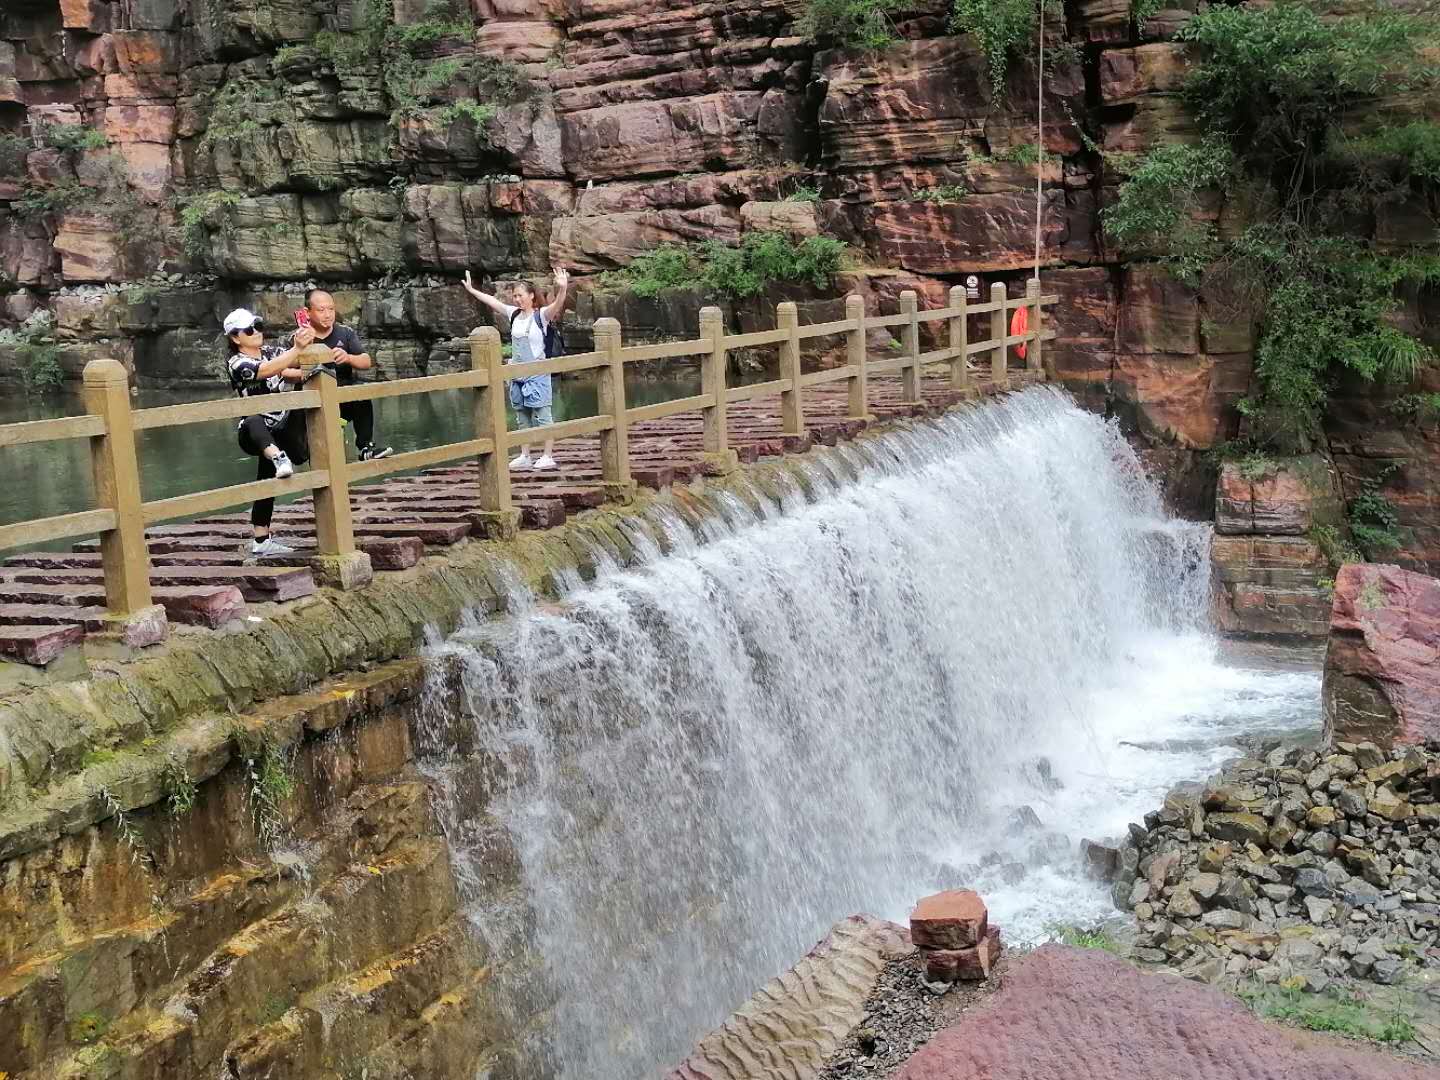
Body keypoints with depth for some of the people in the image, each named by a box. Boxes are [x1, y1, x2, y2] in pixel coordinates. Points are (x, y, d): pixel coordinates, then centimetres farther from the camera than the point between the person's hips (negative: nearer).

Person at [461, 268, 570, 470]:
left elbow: (557, 305, -25)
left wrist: (562, 289, -44)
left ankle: (547, 457, -1)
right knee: (522, 417, 10)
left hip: (537, 374, -7)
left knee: (542, 416, -4)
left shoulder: (541, 315, -8)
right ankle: (524, 456, 16)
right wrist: (471, 290, 22)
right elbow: (492, 301, 18)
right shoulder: (513, 314, 9)